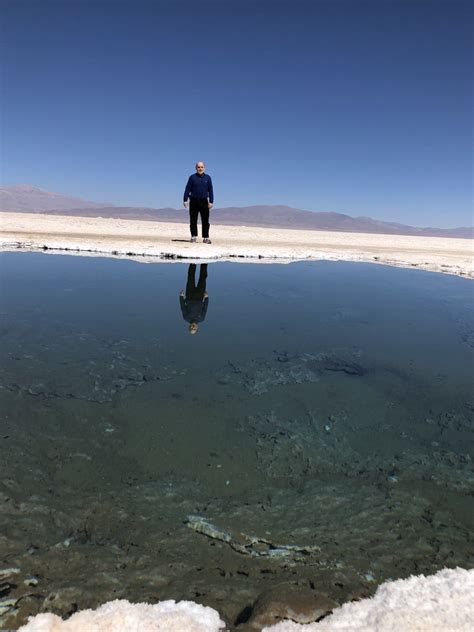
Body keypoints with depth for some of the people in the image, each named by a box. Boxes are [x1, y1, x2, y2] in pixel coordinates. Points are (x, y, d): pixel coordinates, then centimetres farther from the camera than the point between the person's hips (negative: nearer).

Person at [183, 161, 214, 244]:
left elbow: (210, 190, 8)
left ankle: (205, 237, 4)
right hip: (194, 201, -1)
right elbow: (187, 189, 3)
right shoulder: (192, 177, 4)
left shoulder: (207, 178, 8)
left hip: (204, 201, 1)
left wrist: (211, 202, 1)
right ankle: (193, 237, 9)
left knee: (205, 221, -1)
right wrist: (185, 200, -4)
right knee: (193, 221, 2)